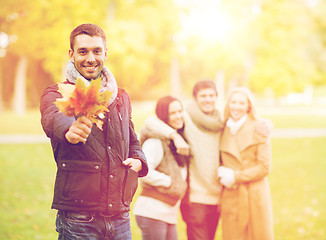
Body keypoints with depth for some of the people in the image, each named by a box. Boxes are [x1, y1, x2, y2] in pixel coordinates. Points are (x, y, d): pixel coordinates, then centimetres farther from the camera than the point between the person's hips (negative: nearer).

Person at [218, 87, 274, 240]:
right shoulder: (223, 130, 8)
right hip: (230, 197, 3)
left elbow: (264, 168, -6)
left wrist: (235, 177, -11)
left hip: (255, 197, -3)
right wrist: (223, 173, -5)